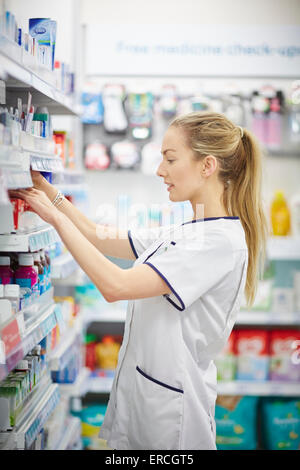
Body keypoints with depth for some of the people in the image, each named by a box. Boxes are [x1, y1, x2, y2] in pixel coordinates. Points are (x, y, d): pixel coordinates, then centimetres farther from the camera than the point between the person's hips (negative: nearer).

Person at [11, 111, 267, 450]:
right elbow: (100, 238, 16)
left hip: (170, 408, -8)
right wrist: (47, 190, 10)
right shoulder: (186, 232, 9)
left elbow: (115, 285, -26)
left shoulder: (222, 241, -21)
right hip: (139, 392, 8)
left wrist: (57, 217, -18)